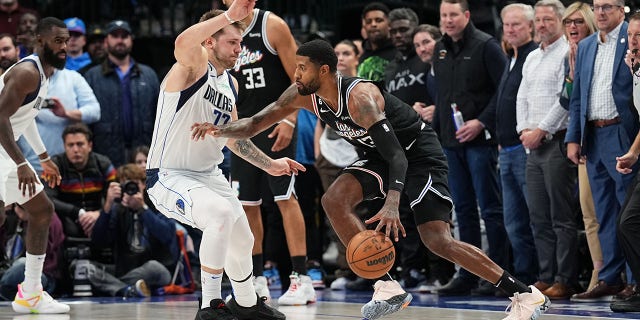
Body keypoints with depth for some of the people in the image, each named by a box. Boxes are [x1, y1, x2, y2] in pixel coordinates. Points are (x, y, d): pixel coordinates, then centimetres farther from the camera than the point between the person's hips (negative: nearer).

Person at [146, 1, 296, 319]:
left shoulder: (230, 84, 8)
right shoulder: (194, 67, -18)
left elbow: (232, 135, 23)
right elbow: (184, 42, -44)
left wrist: (269, 164, 19)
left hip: (208, 174, 9)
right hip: (169, 176, -9)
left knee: (242, 240, 21)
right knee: (221, 214, -35)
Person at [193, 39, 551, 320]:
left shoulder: (359, 96, -32)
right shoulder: (304, 95, -8)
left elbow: (397, 155, -36)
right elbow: (257, 123, 0)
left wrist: (391, 205, -50)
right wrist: (219, 130, -20)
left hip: (419, 152, -8)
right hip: (383, 153, 8)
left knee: (438, 240, -16)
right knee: (334, 200, -13)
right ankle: (388, 287, -12)